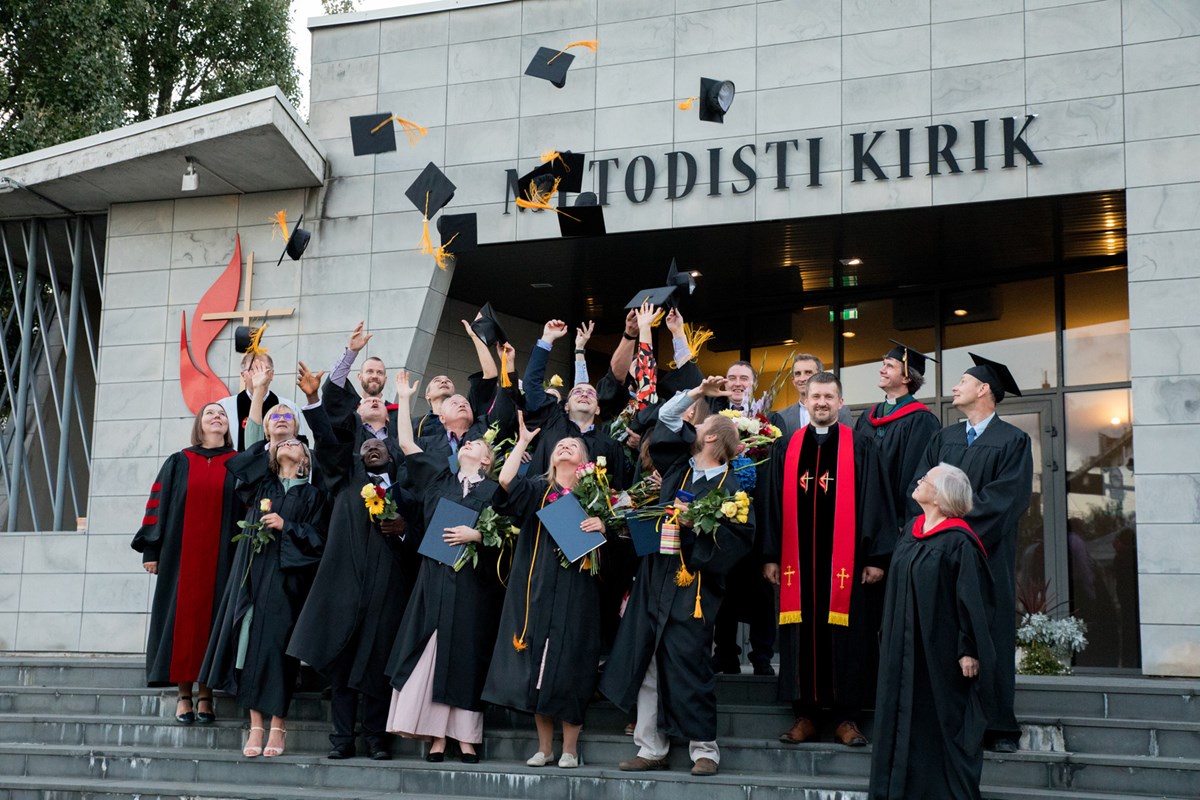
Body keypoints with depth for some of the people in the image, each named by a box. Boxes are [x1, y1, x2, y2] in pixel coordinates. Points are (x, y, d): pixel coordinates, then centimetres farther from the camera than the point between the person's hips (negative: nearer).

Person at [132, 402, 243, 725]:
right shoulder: (178, 463, 10)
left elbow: (248, 509, 4)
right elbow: (159, 504, 7)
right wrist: (152, 549, -1)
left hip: (221, 556, 0)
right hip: (181, 554, 1)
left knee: (212, 615, -3)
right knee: (182, 614, -2)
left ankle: (205, 695, 3)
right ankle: (183, 695, 3)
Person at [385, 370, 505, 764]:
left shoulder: (493, 489, 6)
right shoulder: (439, 478, 15)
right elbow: (406, 444, 12)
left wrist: (476, 535, -16)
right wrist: (404, 400, 12)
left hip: (473, 586, -3)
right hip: (435, 580, 3)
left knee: (465, 658, -3)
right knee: (431, 656, -3)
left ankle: (467, 739, 2)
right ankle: (437, 738, 0)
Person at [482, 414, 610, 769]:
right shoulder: (537, 489, 11)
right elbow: (505, 482, -9)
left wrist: (602, 527, -14)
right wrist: (522, 442, -1)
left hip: (575, 592, -1)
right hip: (537, 589, 1)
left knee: (568, 665, -4)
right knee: (537, 664, 1)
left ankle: (570, 749, 5)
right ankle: (544, 746, 12)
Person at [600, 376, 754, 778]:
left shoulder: (730, 488, -7)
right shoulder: (678, 468, 11)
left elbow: (738, 538, -16)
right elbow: (666, 418, 19)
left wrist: (695, 526, -19)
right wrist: (694, 393, 11)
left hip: (691, 591, -7)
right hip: (654, 583, 7)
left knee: (688, 670, -4)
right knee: (646, 666, 7)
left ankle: (704, 749, 9)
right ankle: (651, 748, 15)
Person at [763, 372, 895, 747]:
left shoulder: (861, 448, 4)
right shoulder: (786, 449, 11)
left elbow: (875, 504, 1)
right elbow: (774, 505, 9)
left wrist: (876, 557, -5)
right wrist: (771, 556, 4)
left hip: (845, 561, -2)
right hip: (798, 561, 2)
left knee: (845, 636, 0)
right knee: (802, 636, 4)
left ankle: (846, 718, 8)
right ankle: (805, 715, 12)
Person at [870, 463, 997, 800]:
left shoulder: (959, 542, -16)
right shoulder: (913, 532, 7)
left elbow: (974, 601, -16)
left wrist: (969, 649, -17)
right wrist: (892, 639, 17)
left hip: (940, 650, -8)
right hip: (906, 650, 8)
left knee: (943, 722, 2)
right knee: (904, 720, 12)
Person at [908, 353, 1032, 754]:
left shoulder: (1012, 442, 1)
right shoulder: (942, 439, 16)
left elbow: (1005, 499, -10)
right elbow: (918, 488, 6)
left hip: (988, 554, -4)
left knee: (992, 638, -1)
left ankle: (999, 727, 5)